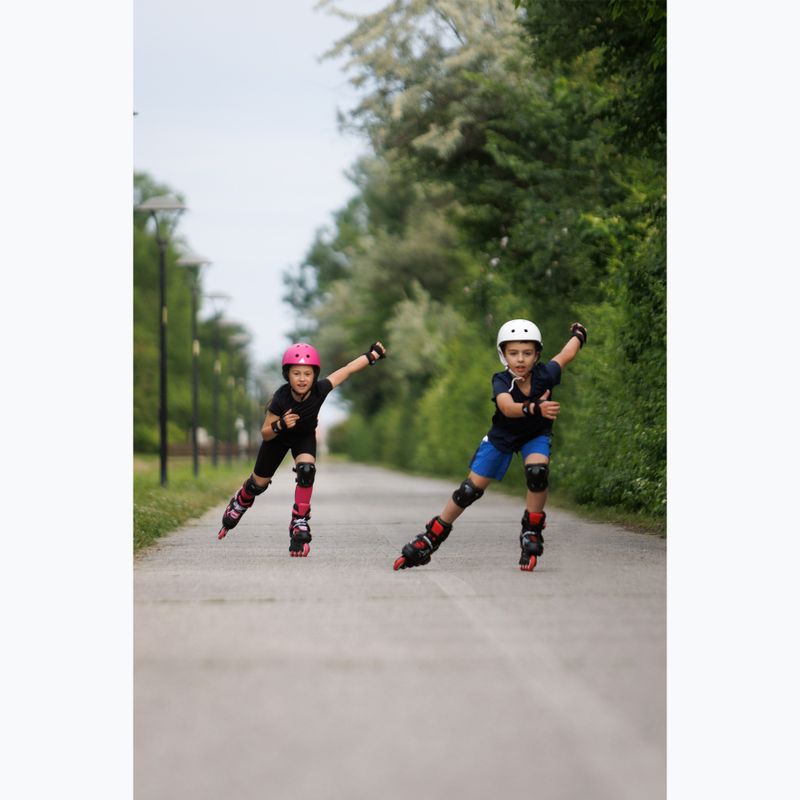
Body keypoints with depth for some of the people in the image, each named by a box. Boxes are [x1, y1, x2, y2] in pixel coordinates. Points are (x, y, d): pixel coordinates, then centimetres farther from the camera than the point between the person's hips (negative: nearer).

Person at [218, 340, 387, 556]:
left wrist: (373, 355, -17)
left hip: (305, 437, 1)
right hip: (278, 439, -1)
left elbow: (347, 370, -21)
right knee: (259, 483, 13)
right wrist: (280, 425, -50)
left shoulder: (319, 390, -34)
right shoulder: (281, 399, -39)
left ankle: (300, 525, -13)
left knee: (306, 470, -28)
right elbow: (265, 434, -28)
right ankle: (239, 504, 50)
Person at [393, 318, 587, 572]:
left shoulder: (544, 374, -27)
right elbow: (507, 408, -53)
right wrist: (535, 408, -74)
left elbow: (565, 354, -6)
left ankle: (532, 534, -11)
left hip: (535, 434, 1)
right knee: (471, 489, 0)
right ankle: (431, 537, 16)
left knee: (537, 470, -30)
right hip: (503, 435, -1)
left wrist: (578, 335, 17)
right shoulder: (501, 381, -32)